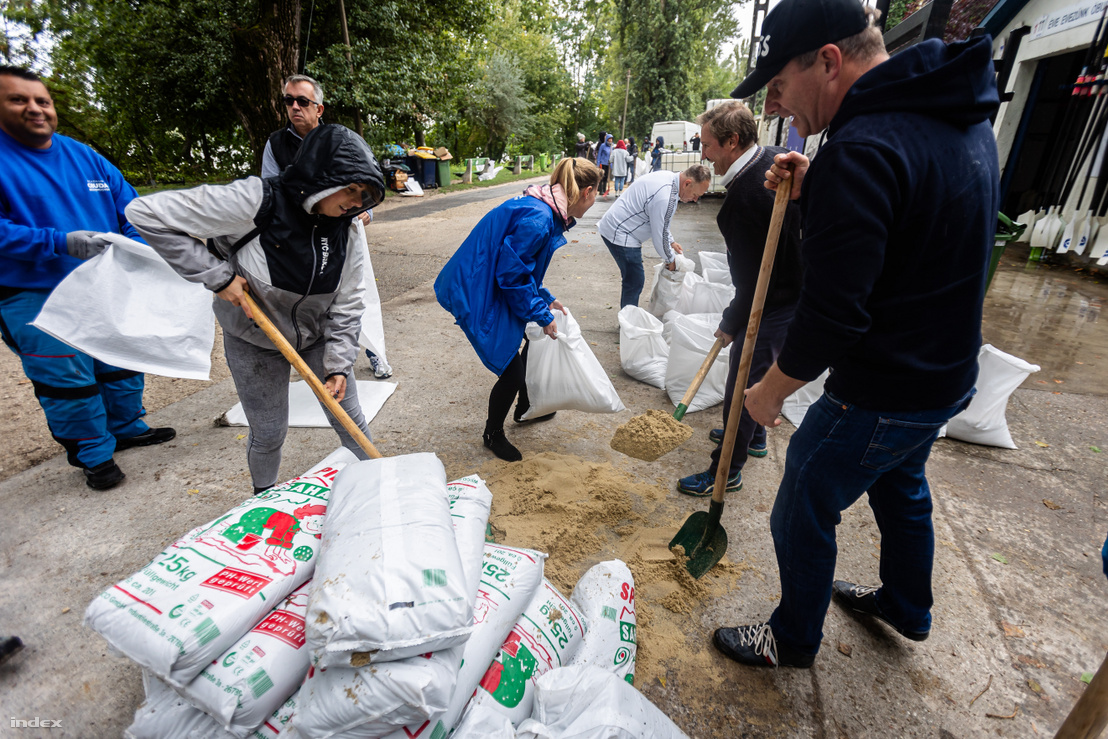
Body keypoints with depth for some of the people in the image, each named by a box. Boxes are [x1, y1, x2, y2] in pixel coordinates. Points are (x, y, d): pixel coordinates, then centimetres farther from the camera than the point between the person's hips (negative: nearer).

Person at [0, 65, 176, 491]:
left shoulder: (85, 157, 8)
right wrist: (61, 243, -28)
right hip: (36, 299, -5)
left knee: (123, 364, 16)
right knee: (67, 381, 3)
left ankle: (126, 429, 36)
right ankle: (95, 456, 19)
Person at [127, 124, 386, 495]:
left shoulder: (344, 228, -13)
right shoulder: (255, 201, -27)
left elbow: (347, 304, -7)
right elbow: (146, 213, -22)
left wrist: (339, 363, -12)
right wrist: (217, 275, -25)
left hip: (318, 336, 3)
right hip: (255, 341, -3)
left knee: (350, 420, 8)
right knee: (268, 434, 10)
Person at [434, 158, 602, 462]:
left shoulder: (547, 211, 5)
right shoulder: (537, 219, -26)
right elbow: (512, 274, -23)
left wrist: (546, 300, 11)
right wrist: (542, 315, -14)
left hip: (492, 286, 11)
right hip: (476, 296, -11)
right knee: (511, 370, -4)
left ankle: (524, 408, 42)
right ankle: (493, 434, 23)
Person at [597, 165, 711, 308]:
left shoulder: (669, 177, 6)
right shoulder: (666, 198, -27)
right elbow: (659, 235, -18)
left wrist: (671, 241, 18)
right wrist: (670, 260, -2)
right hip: (619, 234, -11)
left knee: (632, 280, 17)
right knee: (635, 282, -9)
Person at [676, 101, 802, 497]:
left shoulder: (744, 197, -28)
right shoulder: (777, 158, 2)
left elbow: (752, 277, -24)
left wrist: (731, 324, -9)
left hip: (774, 305, -10)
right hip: (799, 290, 10)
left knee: (743, 385, 1)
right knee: (754, 377, 25)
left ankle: (727, 471, 16)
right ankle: (752, 435, 46)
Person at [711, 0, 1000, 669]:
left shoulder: (860, 151, -27)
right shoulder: (961, 113, 4)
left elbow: (832, 317, -29)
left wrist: (770, 391, -13)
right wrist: (815, 192, 1)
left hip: (878, 397, -10)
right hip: (948, 375, 10)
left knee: (803, 517, 11)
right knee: (902, 490, 30)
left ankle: (794, 640, 36)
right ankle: (908, 609, 56)